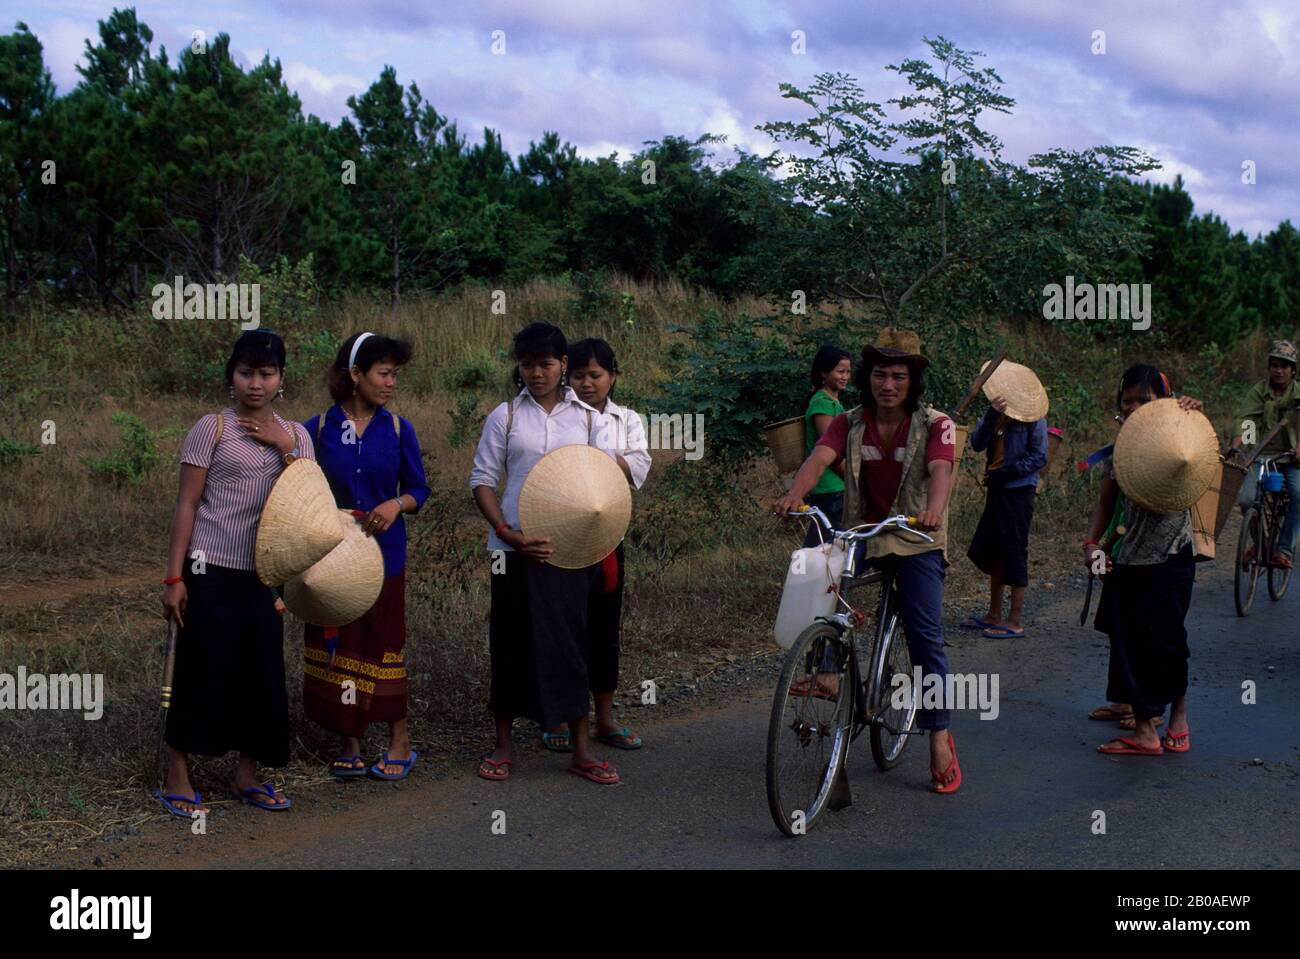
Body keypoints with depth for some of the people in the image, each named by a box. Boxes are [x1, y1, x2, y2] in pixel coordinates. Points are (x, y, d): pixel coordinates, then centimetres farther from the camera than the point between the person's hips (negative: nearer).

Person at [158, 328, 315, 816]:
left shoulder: (295, 436, 7)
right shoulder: (212, 428, -4)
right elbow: (187, 504, -6)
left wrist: (284, 448, -12)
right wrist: (174, 576, -10)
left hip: (264, 572, 4)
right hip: (211, 570, -4)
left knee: (262, 670, 8)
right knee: (202, 669, -1)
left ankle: (247, 775, 22)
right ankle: (176, 779, 11)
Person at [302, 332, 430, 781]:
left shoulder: (398, 430, 1)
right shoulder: (319, 429, -1)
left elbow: (418, 489, 6)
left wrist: (397, 504, -14)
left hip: (383, 553, 0)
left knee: (384, 643, 4)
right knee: (337, 643, 3)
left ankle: (399, 740, 17)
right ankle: (350, 742, 15)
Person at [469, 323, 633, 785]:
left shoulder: (587, 417, 7)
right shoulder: (505, 416, 4)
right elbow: (482, 481, 3)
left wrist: (618, 467, -18)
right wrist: (508, 534, -10)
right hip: (516, 548, -1)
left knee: (571, 641, 3)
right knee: (511, 642, 4)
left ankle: (581, 751, 11)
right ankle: (503, 745, 18)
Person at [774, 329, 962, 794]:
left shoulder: (934, 424, -6)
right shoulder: (850, 423, 0)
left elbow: (940, 469, -24)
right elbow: (819, 457, -17)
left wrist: (934, 509, -46)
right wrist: (795, 493, -39)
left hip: (917, 539, -2)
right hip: (861, 533, 3)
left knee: (925, 636, -7)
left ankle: (940, 739, 2)